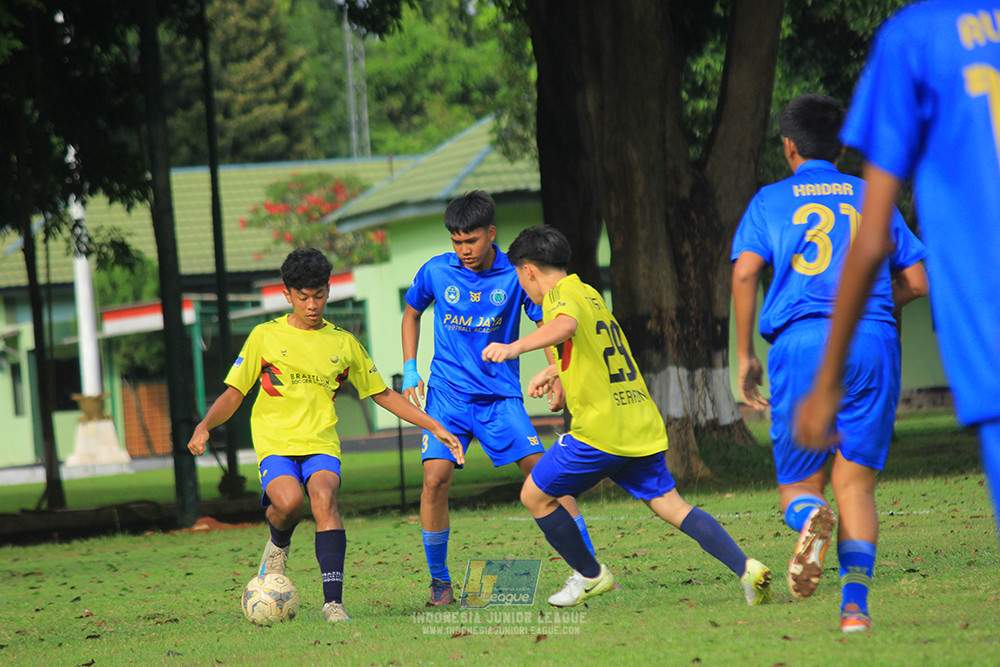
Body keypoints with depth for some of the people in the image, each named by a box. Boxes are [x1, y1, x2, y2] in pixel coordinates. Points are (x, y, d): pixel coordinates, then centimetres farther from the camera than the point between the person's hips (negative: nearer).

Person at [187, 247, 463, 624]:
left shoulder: (343, 343, 14)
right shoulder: (265, 336, 9)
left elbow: (383, 395, 21)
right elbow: (233, 394, 9)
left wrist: (434, 427, 16)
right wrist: (204, 426, -10)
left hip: (321, 444, 1)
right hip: (274, 443, -1)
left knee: (324, 496, -31)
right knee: (289, 501, -31)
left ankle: (333, 600, -34)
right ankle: (278, 546, 6)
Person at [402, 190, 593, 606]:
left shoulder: (515, 275, -4)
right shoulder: (435, 272, 0)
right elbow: (411, 314, 19)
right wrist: (409, 371, 10)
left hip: (500, 395, 0)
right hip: (447, 395, 1)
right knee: (435, 477, -16)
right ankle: (439, 580, 0)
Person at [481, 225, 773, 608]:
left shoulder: (560, 296, -7)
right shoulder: (590, 295, 21)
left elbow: (567, 325, -34)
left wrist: (516, 347, -47)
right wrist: (554, 372, 52)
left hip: (600, 430, -8)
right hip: (643, 428, 8)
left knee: (535, 496, 9)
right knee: (671, 506, 4)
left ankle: (590, 575, 16)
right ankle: (746, 568, -13)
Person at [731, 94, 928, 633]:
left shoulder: (771, 200, 14)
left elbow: (744, 272, -2)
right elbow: (917, 282, 15)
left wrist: (745, 357, 4)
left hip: (801, 342, -1)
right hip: (874, 342, 1)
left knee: (799, 484, 8)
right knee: (854, 483, 2)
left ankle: (809, 518, -29)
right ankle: (855, 604, -17)